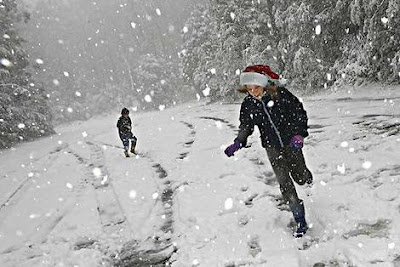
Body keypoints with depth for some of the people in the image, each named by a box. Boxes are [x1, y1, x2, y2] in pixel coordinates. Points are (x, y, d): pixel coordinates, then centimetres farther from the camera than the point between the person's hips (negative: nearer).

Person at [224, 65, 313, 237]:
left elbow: (300, 113, -7)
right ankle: (301, 221, 5)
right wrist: (238, 143, -14)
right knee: (284, 182, -5)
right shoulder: (248, 104, -9)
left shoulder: (281, 95, -17)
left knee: (300, 176, 12)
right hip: (272, 147, 1)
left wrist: (299, 134, -19)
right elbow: (246, 126, 3)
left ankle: (308, 180, 54)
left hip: (291, 142, -1)